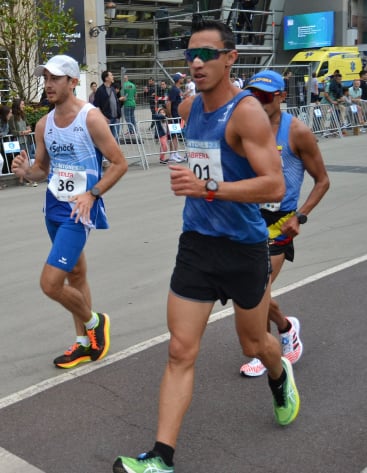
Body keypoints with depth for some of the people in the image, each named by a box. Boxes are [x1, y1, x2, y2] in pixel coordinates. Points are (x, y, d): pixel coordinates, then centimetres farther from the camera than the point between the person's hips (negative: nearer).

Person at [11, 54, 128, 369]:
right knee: (76, 276, 18)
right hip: (54, 207, 7)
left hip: (79, 210, -7)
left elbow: (120, 163, -11)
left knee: (50, 284, -12)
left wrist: (92, 194, -22)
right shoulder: (44, 124, 7)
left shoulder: (91, 118, -13)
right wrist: (26, 171, -8)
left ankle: (93, 322, 16)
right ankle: (85, 344, 32)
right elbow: (44, 170, 15)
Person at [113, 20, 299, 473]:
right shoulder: (188, 107, 5)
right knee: (180, 352, 0)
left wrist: (208, 189, -31)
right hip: (196, 243, 5)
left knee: (254, 343, 17)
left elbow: (274, 186, -25)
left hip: (243, 248, -5)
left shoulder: (246, 111, -17)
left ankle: (280, 377, 52)